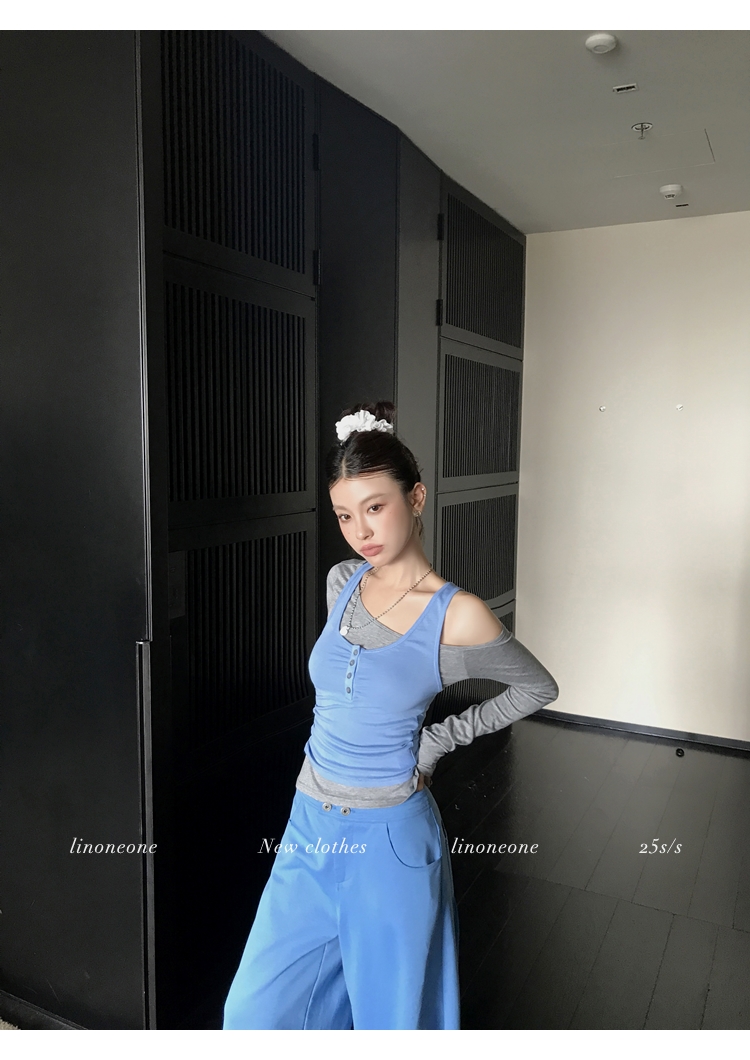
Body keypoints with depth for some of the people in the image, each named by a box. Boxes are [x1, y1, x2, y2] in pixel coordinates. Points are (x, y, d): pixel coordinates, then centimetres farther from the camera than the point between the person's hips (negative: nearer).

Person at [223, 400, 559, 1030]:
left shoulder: (457, 616, -17)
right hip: (309, 832, 5)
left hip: (388, 842, -5)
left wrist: (441, 738, -4)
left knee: (391, 1015, 16)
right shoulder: (341, 581, -1)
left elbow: (538, 688, -1)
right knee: (254, 1011, 14)